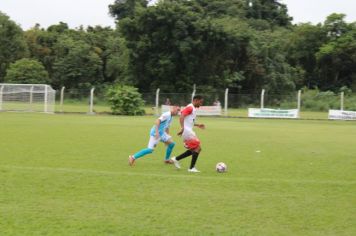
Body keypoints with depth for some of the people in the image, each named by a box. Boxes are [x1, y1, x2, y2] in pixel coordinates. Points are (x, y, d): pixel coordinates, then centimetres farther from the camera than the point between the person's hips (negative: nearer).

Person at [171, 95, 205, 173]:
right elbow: (181, 117, -25)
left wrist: (197, 125, 24)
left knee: (193, 150, 13)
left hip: (189, 131, 10)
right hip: (187, 131, -10)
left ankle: (176, 159, 16)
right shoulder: (190, 107, -11)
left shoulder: (193, 109, 19)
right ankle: (191, 168, -6)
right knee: (197, 148, -9)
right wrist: (182, 128, -35)